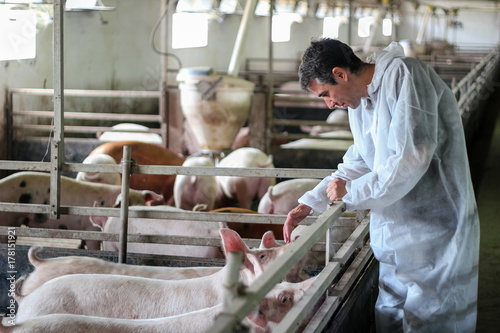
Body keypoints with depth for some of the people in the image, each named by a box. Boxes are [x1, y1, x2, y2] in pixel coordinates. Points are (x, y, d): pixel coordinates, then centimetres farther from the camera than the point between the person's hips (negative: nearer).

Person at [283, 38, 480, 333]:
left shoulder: (404, 76, -17)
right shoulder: (359, 101, 11)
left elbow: (411, 159, -25)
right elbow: (359, 162, 22)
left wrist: (351, 192, -14)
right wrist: (309, 204, 15)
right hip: (397, 241, 9)